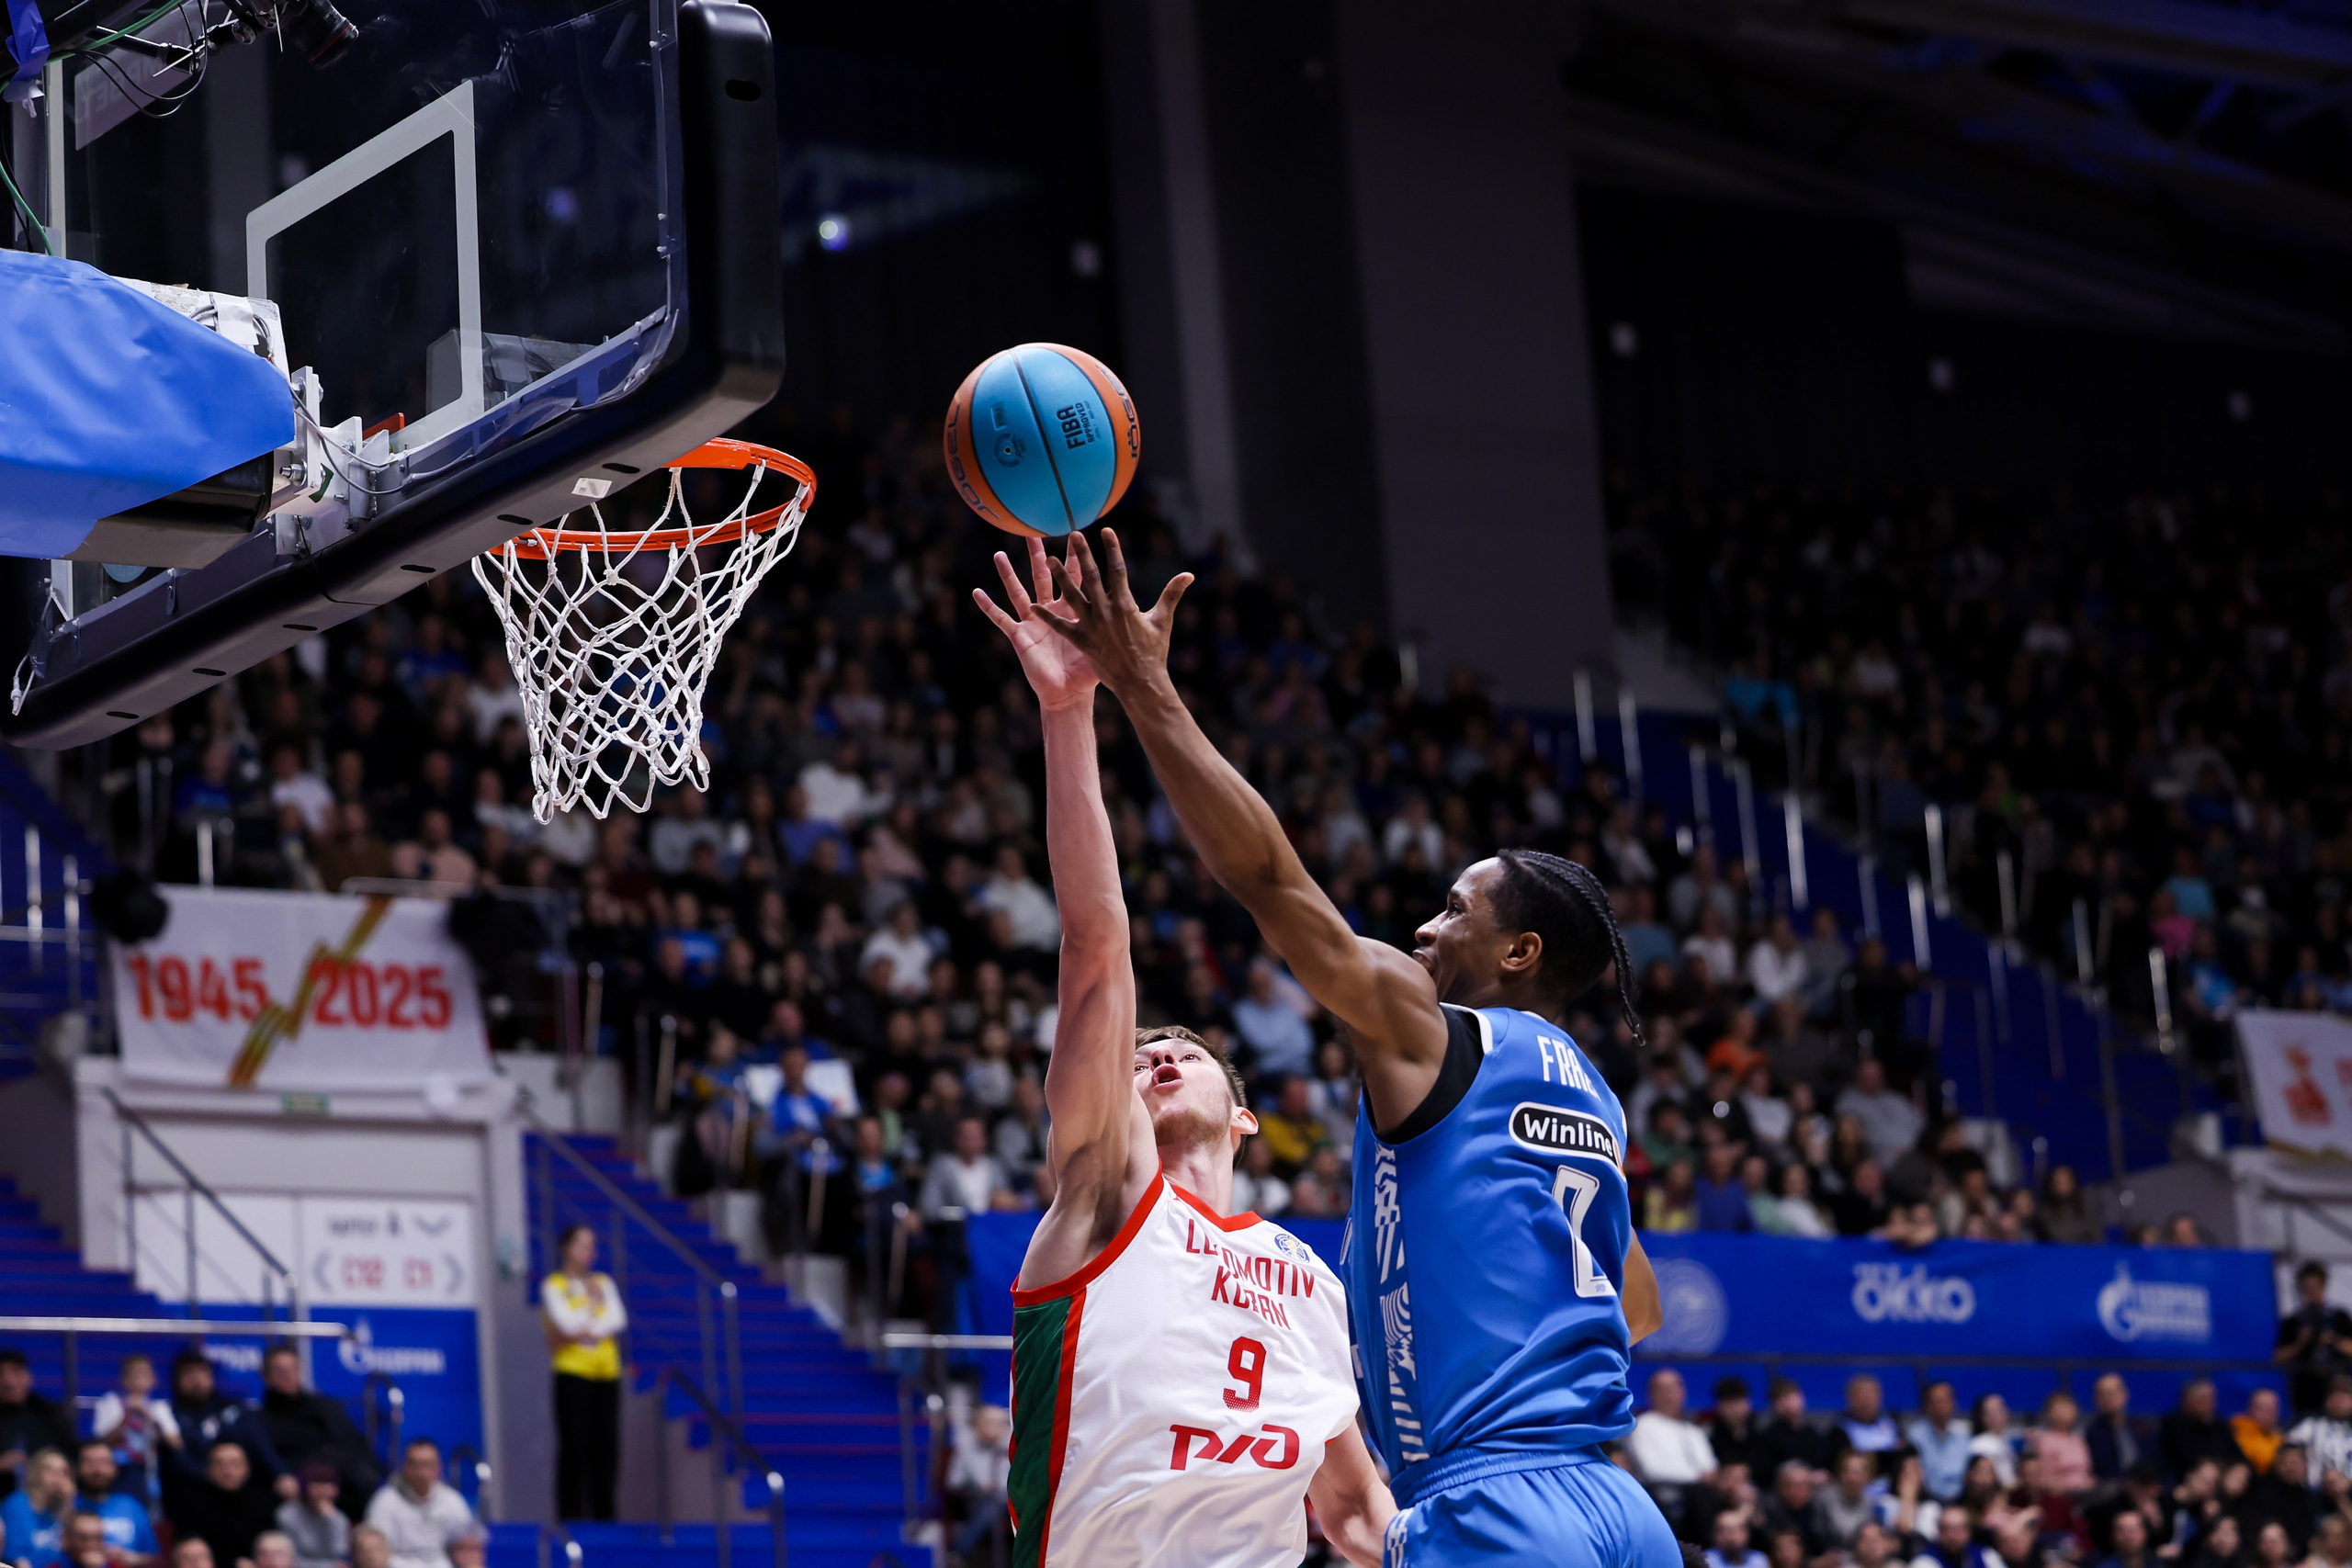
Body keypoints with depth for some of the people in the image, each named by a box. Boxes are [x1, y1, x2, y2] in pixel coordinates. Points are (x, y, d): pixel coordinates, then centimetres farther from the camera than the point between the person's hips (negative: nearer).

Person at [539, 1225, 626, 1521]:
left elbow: (619, 1320, 0)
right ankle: (571, 1516, -6)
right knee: (574, 1447, -7)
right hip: (573, 1376, -4)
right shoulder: (553, 1286, 1)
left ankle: (604, 1515, 6)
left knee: (606, 1447, 1)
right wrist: (592, 1302, 0)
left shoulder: (604, 1283, 15)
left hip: (607, 1374, 4)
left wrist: (583, 1330, -10)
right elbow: (567, 1324, -12)